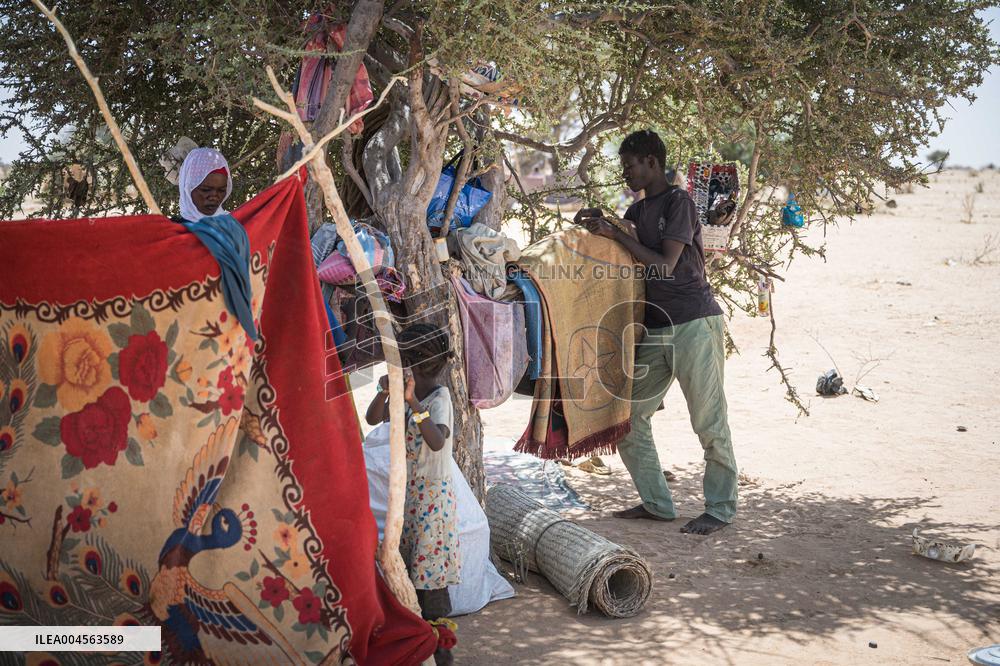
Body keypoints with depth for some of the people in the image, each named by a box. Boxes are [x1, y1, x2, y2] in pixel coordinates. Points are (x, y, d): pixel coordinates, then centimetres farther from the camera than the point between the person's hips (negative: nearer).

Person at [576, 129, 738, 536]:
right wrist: (597, 227, 5)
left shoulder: (679, 202, -6)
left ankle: (720, 509, 9)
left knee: (709, 422, -2)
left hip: (693, 323, -8)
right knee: (628, 417, 6)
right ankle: (656, 502, 16)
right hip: (654, 328, 8)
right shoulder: (637, 211, 17)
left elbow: (665, 266, -14)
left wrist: (614, 234, -12)